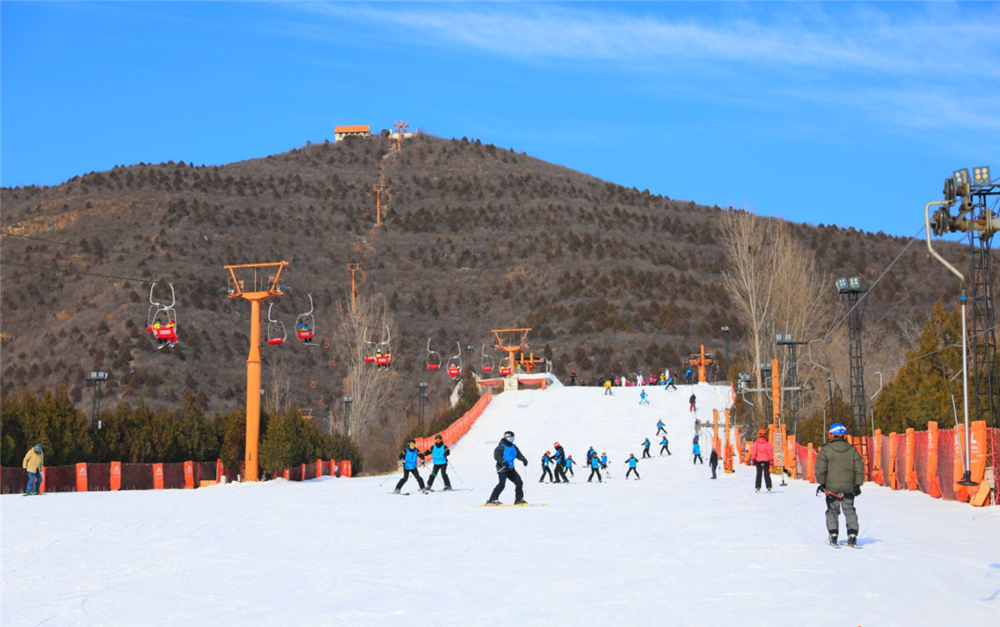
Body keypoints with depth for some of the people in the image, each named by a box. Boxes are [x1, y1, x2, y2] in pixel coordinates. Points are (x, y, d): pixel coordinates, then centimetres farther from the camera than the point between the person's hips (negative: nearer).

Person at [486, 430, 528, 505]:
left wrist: (523, 459, -2)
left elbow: (518, 454, 18)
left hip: (510, 469, 8)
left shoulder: (513, 447, 13)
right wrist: (503, 462, -32)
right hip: (502, 469, -8)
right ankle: (493, 500, -17)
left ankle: (519, 499, 13)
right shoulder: (501, 447, -11)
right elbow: (496, 456, -19)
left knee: (519, 482, 5)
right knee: (502, 484, -20)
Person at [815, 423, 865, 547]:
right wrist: (857, 484, 11)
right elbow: (859, 468, 4)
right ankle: (852, 535, 1)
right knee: (850, 511, 10)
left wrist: (821, 483, 2)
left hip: (831, 487, -2)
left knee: (832, 511, 8)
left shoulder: (826, 450, -7)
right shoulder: (852, 450, 2)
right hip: (848, 487, 2)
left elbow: (820, 468, -9)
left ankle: (833, 535, 0)